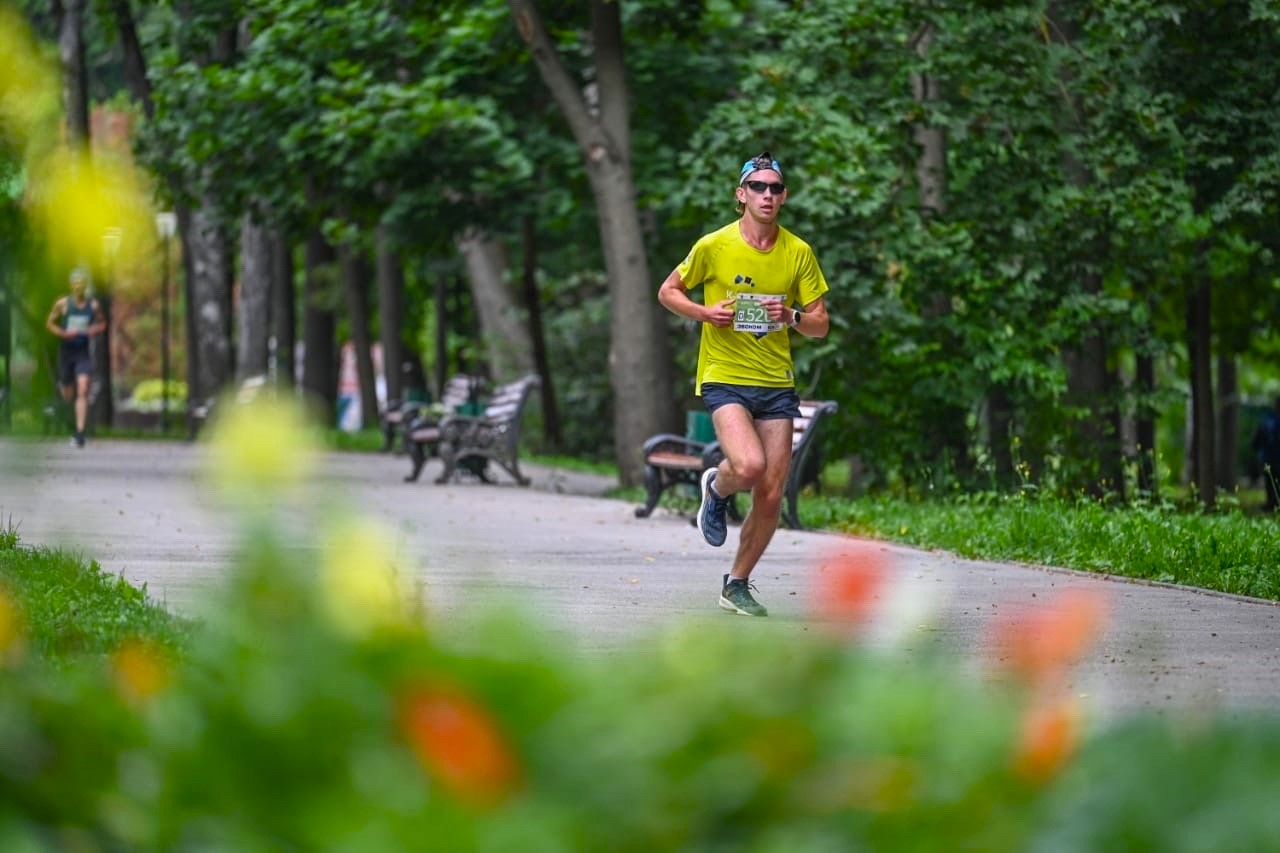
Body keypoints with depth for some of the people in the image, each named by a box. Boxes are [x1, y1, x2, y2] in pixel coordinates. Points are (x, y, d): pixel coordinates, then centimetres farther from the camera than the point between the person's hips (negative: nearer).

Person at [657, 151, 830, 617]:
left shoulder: (799, 253, 3)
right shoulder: (713, 246, -5)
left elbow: (820, 325, 7)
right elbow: (668, 292, 8)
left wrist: (792, 317, -14)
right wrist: (705, 312, -11)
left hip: (777, 383, 3)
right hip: (724, 378, -3)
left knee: (771, 495, 1)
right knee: (749, 465, -28)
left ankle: (737, 584, 21)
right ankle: (715, 488, 10)